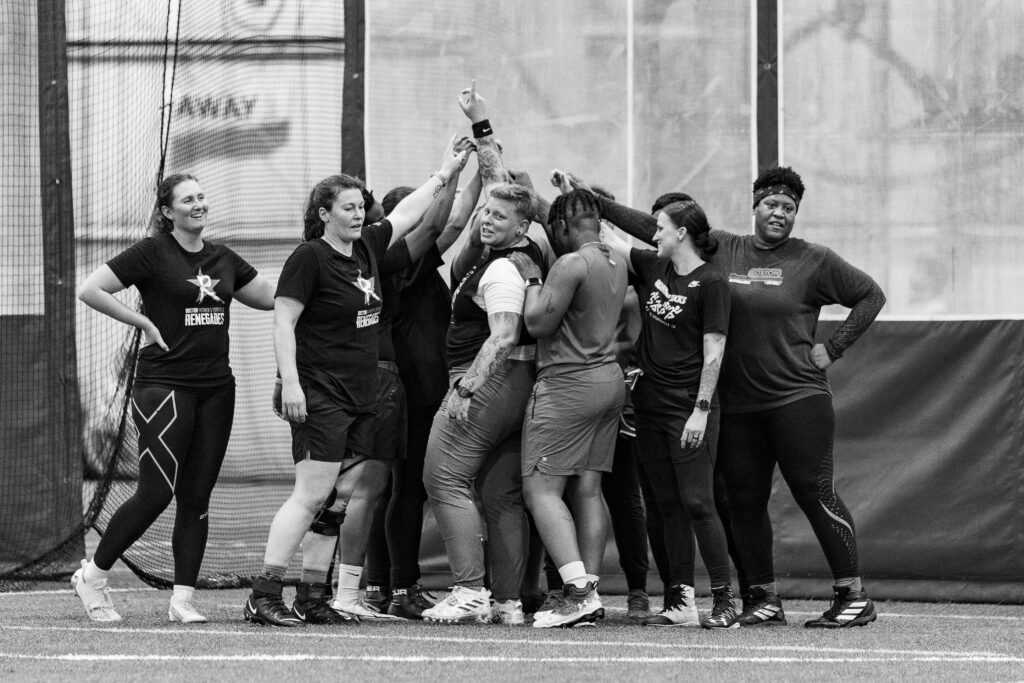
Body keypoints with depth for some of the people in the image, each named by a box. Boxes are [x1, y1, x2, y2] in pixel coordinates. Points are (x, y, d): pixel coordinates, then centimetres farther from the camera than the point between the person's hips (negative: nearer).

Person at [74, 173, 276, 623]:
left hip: (215, 388, 6)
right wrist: (143, 322, -9)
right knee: (156, 493, -10)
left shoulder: (223, 260, 13)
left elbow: (271, 296, 21)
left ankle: (183, 599, 5)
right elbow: (89, 290, -8)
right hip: (164, 384, -6)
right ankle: (92, 576, 5)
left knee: (196, 498, 3)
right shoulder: (152, 254, -5)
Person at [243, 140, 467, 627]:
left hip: (362, 398, 8)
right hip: (320, 396, -8)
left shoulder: (367, 247, 13)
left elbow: (406, 213, 29)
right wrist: (289, 383, -19)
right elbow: (284, 321, -12)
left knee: (355, 495, 3)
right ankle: (263, 597, -14)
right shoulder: (309, 258, -8)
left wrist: (444, 174, 33)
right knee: (312, 494, -14)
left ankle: (322, 595, 8)